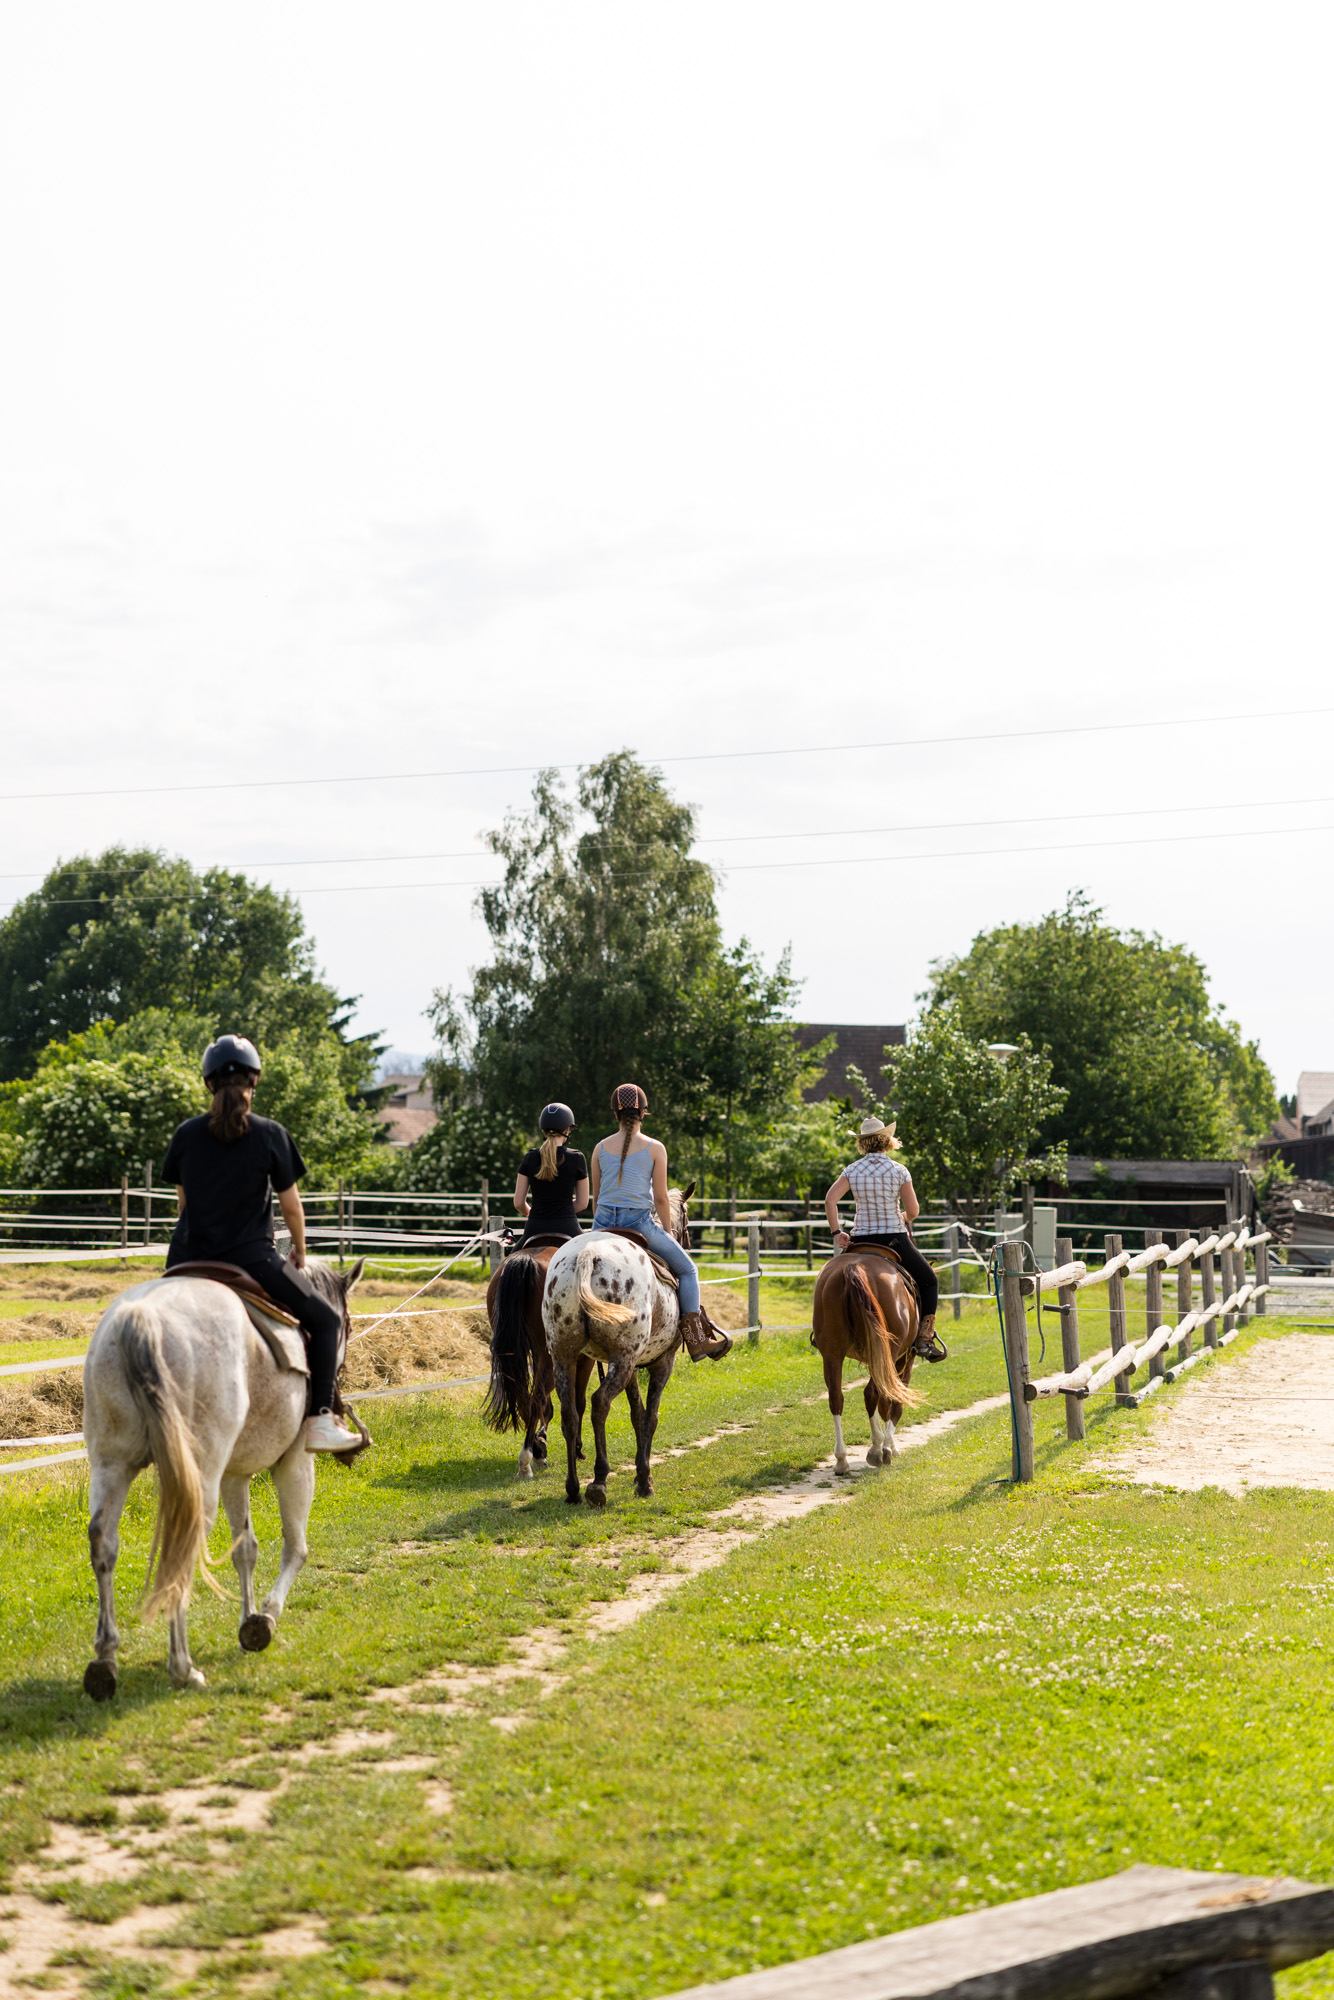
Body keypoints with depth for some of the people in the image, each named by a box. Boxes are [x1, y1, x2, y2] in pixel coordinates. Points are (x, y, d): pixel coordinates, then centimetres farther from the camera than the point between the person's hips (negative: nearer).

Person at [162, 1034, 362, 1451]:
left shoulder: (186, 1134, 3)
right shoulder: (270, 1135, -6)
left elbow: (183, 1202, 13)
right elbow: (290, 1205, 0)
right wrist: (300, 1254, 17)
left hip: (189, 1261, 4)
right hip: (250, 1259, -4)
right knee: (326, 1320, 10)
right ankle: (319, 1419, -3)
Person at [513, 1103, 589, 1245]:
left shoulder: (530, 1157, 3)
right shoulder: (577, 1158, -2)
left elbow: (518, 1203, 4)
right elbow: (582, 1203, 3)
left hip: (535, 1228, 2)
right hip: (567, 1228, -2)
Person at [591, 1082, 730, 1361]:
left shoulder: (601, 1148, 5)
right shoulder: (654, 1148, -4)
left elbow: (596, 1196, 11)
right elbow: (660, 1198, -3)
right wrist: (668, 1233, 9)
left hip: (604, 1223, 3)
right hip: (640, 1222, -3)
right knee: (686, 1269, 13)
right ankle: (695, 1338, 6)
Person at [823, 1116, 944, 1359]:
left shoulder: (852, 1170, 0)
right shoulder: (898, 1170, -7)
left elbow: (830, 1200, -11)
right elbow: (913, 1212, -8)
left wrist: (837, 1233, -5)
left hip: (860, 1239, 2)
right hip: (895, 1239, -2)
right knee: (928, 1281, 16)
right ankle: (925, 1338, 4)